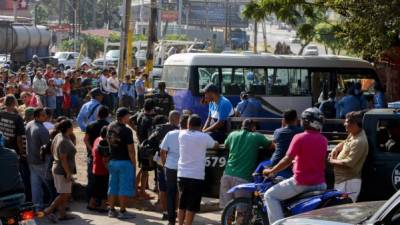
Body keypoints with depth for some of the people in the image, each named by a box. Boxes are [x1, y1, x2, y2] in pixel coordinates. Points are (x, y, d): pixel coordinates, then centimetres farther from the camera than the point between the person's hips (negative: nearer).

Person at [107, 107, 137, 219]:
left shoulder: (110, 127, 4)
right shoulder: (126, 131, -18)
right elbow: (130, 149, -17)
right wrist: (134, 163, -8)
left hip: (112, 161, 7)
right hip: (125, 162, -7)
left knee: (113, 186, 14)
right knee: (124, 187, 0)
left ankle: (111, 210, 19)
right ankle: (122, 212, 2)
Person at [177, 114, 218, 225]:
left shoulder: (182, 134, 2)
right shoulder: (204, 137, -7)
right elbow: (215, 145, 12)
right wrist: (217, 143, 32)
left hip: (182, 175, 5)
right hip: (196, 176, -4)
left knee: (182, 204, 15)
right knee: (192, 206, 0)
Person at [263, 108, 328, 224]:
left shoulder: (299, 138, -11)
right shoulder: (323, 140, 6)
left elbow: (288, 160, -14)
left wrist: (271, 171, -3)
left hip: (301, 183, -6)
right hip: (320, 183, 6)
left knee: (270, 195, 8)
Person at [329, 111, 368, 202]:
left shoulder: (359, 142, -24)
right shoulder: (353, 134, 7)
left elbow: (348, 163, -26)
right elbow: (344, 143, 29)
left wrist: (332, 161, -10)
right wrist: (336, 149, 6)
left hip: (349, 181, -11)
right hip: (342, 179, 11)